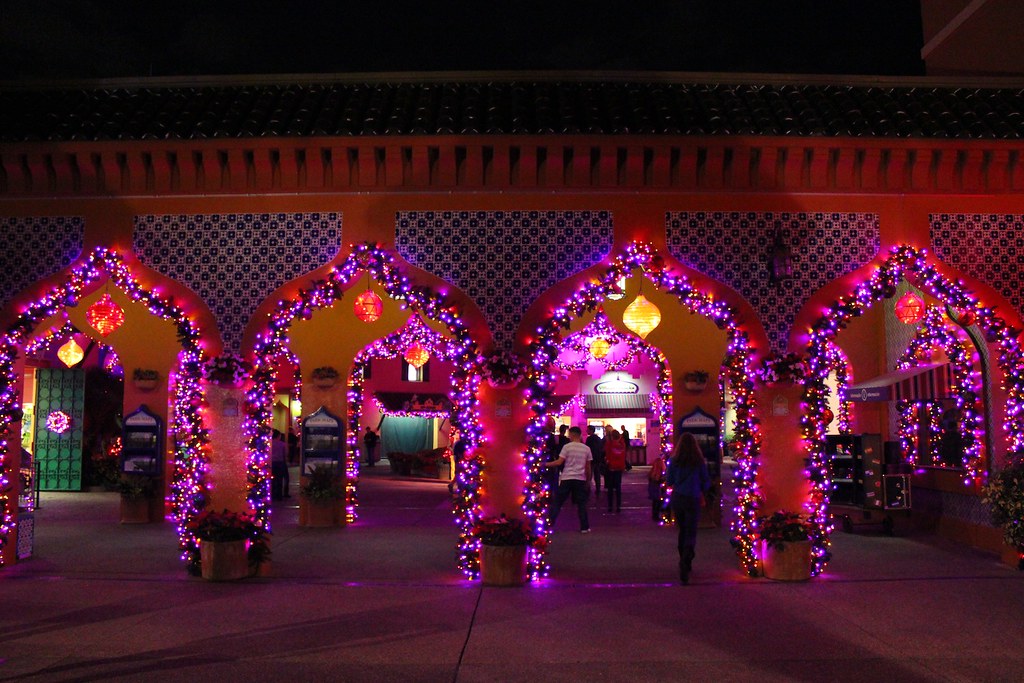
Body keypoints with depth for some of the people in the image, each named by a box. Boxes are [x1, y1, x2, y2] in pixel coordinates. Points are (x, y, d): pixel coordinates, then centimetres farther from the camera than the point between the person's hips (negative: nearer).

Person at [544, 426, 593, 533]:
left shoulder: (567, 447, -5)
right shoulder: (586, 449, 6)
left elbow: (559, 462, -12)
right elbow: (588, 467, 9)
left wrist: (546, 464, -4)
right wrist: (588, 481, 18)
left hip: (567, 478, -2)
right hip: (581, 479, 2)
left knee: (557, 502, 5)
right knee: (582, 504, 9)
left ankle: (549, 524, 4)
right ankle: (584, 527, 9)